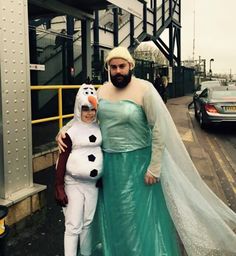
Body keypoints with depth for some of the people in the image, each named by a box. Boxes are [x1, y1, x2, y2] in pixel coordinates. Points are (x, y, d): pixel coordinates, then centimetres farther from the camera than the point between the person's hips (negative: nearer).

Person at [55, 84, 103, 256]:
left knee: (88, 222, 17)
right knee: (74, 225, 1)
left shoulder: (99, 128, 2)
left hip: (93, 183, 5)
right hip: (73, 183, -5)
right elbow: (62, 159, -11)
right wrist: (59, 187, -12)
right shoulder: (72, 130, -13)